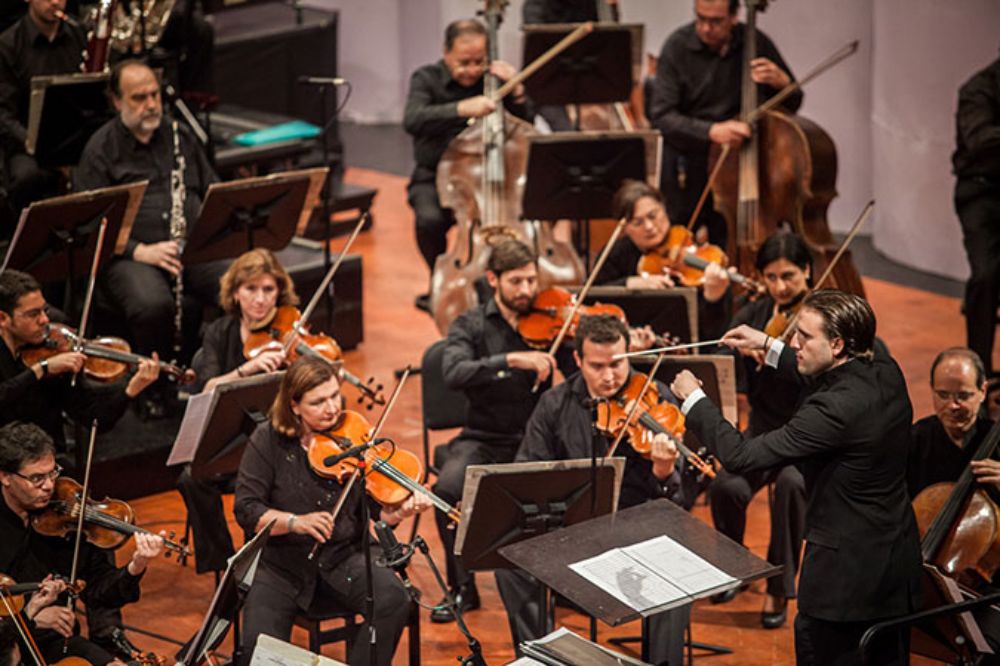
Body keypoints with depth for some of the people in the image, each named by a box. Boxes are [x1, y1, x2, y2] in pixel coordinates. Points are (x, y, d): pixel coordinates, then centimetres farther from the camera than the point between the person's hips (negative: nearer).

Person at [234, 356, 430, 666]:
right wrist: (295, 521, -26)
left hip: (343, 559, 2)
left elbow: (376, 508, -3)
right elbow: (246, 510, -10)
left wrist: (400, 511, -26)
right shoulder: (268, 440, -6)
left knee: (394, 600, -26)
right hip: (281, 563, -2)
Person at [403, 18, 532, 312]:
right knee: (430, 219, -35)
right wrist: (462, 108, -39)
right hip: (435, 180, -2)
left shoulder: (492, 80, 2)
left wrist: (516, 92, -15)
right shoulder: (427, 79, -6)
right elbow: (412, 121, -26)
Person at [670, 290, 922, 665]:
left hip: (845, 576, -8)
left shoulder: (836, 408, -28)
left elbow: (741, 456, -24)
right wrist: (769, 346, 20)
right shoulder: (885, 370, -3)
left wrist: (693, 399, -11)